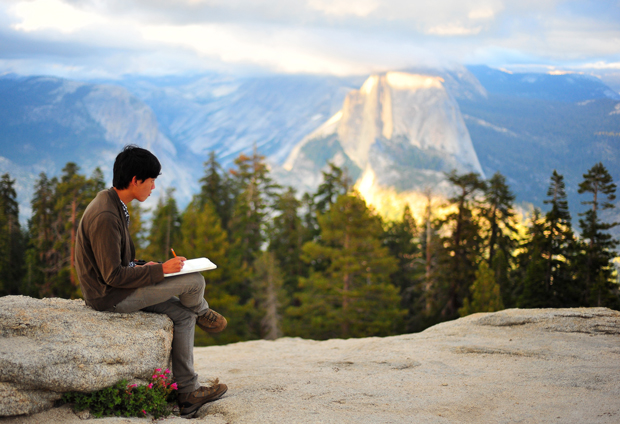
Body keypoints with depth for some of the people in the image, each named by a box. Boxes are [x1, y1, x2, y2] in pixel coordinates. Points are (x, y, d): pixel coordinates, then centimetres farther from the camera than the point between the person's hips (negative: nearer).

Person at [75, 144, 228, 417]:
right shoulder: (105, 216, -26)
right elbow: (113, 275, -25)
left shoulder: (112, 205, 8)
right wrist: (160, 270, -18)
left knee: (183, 314, 7)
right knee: (194, 281, -12)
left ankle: (188, 393, 10)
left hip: (114, 288, 10)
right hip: (109, 297, -10)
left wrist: (140, 267, 4)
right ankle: (202, 313, 25)